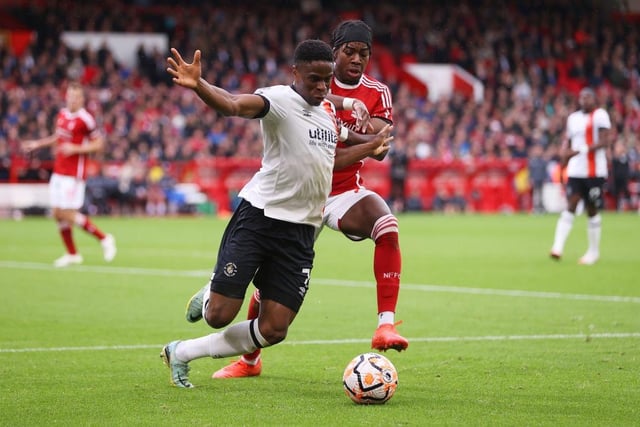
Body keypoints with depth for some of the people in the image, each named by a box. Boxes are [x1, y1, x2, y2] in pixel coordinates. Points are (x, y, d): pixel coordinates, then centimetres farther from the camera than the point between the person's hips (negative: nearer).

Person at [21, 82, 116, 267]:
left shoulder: (85, 119, -15)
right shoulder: (62, 114, 8)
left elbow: (98, 144, -11)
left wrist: (75, 149, -20)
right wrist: (38, 144, 23)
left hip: (74, 174, -7)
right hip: (58, 172, 7)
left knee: (68, 215, -9)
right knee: (57, 214, 7)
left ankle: (104, 239, 7)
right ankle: (72, 254, 19)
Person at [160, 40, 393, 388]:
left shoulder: (327, 110, 14)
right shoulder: (280, 99, -12)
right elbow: (232, 105, -33)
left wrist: (371, 147, 38)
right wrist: (197, 85, -53)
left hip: (301, 231, 7)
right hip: (259, 216, -6)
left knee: (274, 330, 0)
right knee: (220, 315, -9)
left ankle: (182, 353, 16)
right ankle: (210, 294, 30)